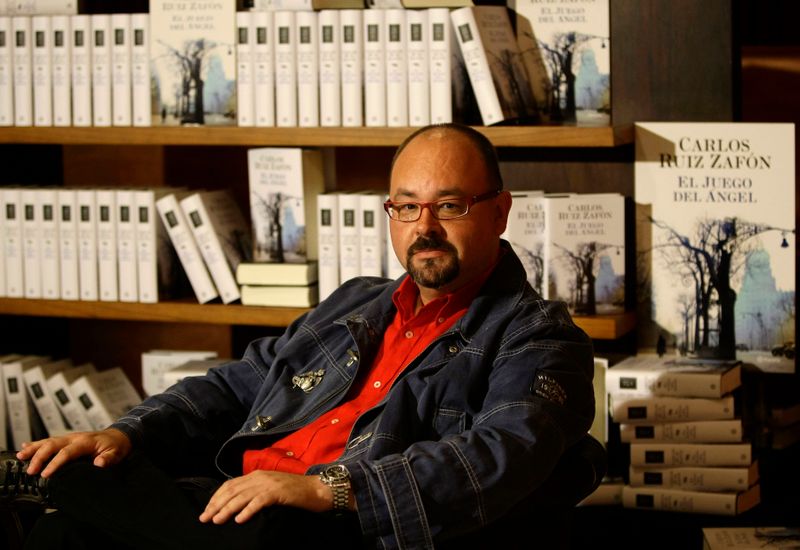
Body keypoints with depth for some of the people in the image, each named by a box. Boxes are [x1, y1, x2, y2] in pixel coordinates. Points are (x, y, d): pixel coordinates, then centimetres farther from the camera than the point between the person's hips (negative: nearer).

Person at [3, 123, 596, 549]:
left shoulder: (536, 336, 6)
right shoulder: (353, 306, 30)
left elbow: (502, 456, -14)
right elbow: (232, 389, 28)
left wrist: (327, 489, -25)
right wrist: (125, 436, 6)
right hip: (235, 501, 7)